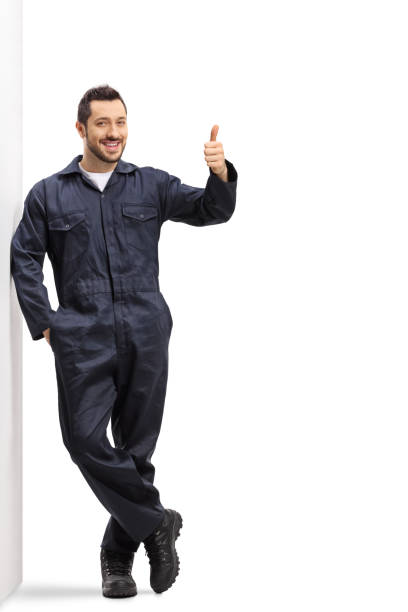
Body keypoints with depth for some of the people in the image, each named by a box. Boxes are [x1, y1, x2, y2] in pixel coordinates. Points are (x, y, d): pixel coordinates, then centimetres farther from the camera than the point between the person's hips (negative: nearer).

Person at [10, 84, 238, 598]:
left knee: (136, 447, 3)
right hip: (82, 337, 0)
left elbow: (210, 210, 4)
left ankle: (118, 554, 17)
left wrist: (220, 175, -18)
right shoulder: (48, 195, 11)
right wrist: (44, 324, -1)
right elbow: (24, 260, 10)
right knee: (85, 439, -14)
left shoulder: (151, 185, 13)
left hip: (145, 332, 1)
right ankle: (155, 523, 1)